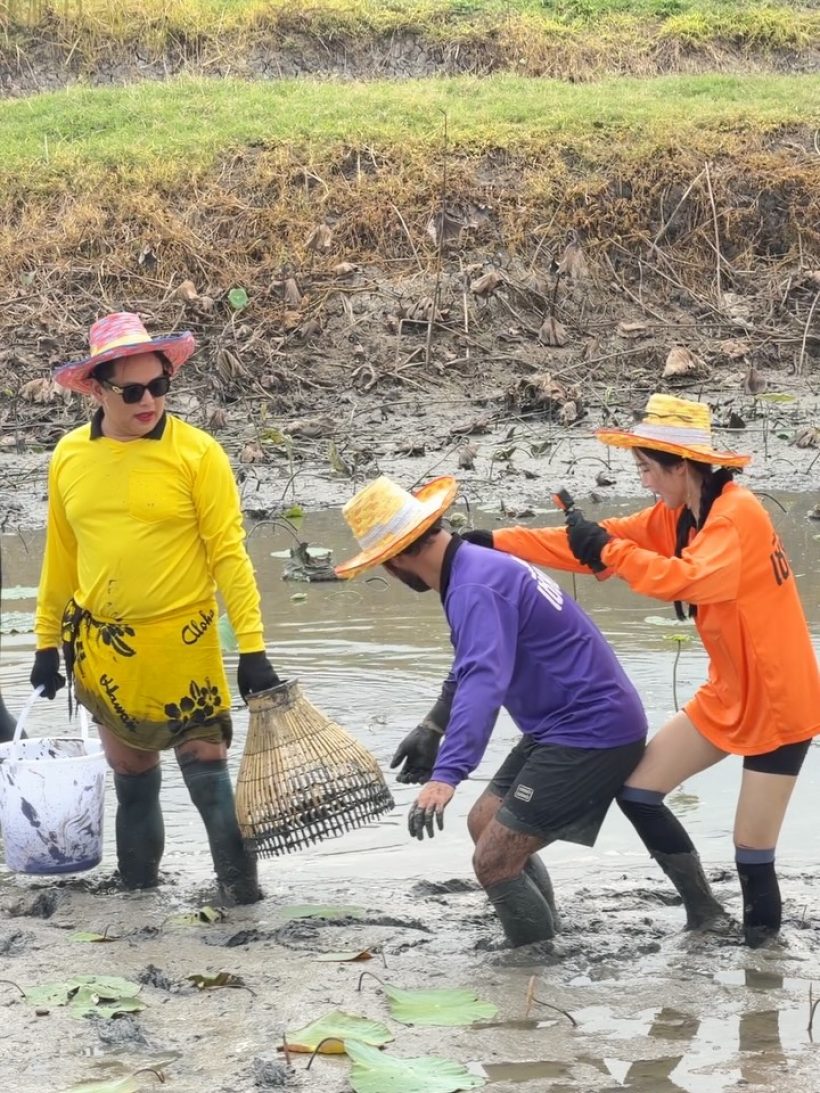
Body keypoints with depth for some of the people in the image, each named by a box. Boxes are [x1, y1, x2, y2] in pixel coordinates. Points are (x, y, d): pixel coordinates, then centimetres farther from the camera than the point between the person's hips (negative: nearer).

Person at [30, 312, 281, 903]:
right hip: (104, 648, 4)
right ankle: (138, 883, 30)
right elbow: (61, 558, 12)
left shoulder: (196, 452, -11)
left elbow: (229, 554, -11)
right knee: (130, 767, 16)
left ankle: (239, 884, 8)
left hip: (181, 644, -4)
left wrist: (252, 647, -15)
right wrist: (47, 642, 15)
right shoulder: (69, 457, 2)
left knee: (206, 763, -3)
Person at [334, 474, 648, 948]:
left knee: (493, 860, -11)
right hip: (562, 726, 11)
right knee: (485, 823, 19)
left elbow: (484, 681, -38)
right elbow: (474, 666, 29)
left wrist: (446, 776, -48)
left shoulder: (475, 588, -22)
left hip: (591, 732, -11)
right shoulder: (480, 563, 11)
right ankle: (544, 940, 26)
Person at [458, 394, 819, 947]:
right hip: (728, 696, 9)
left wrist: (610, 550, -30)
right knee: (637, 789, 6)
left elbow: (692, 581, -37)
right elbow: (592, 543, 5)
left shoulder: (738, 514, -21)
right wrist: (493, 541, 1)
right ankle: (703, 912, 19)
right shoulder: (677, 517, 5)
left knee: (752, 854, -6)